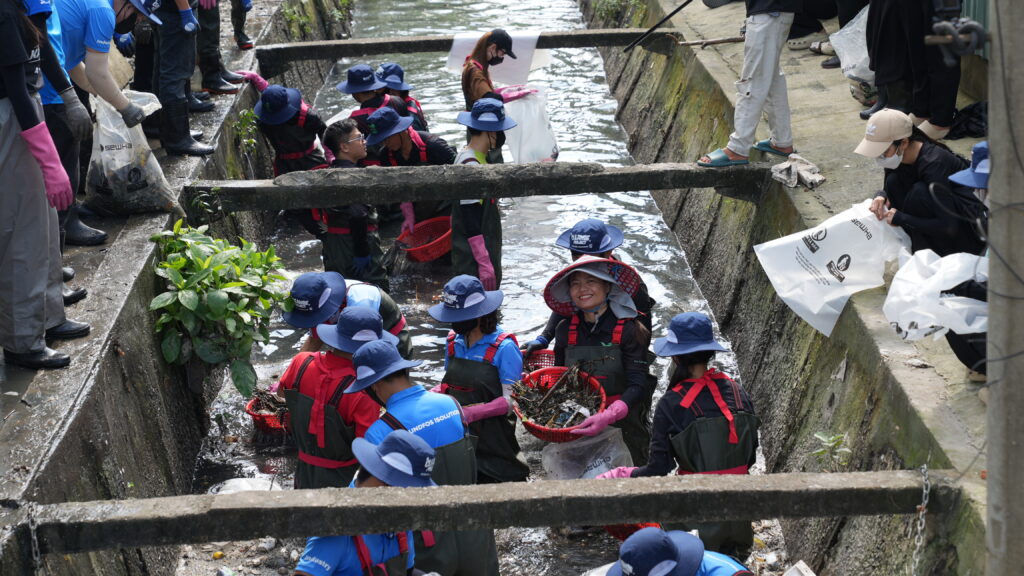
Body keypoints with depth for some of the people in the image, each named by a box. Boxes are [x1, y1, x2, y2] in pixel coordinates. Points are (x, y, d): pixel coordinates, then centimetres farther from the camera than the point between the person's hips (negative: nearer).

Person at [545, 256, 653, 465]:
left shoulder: (628, 330, -14)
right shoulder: (566, 330, 0)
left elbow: (638, 385, -19)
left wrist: (608, 416, -34)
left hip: (623, 425, -3)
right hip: (578, 427, 4)